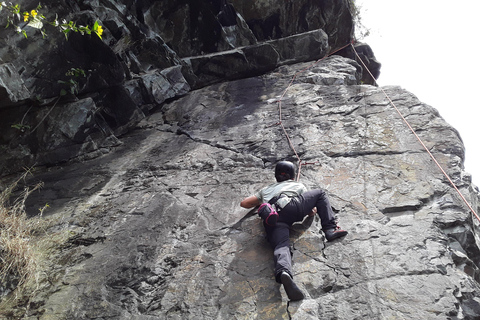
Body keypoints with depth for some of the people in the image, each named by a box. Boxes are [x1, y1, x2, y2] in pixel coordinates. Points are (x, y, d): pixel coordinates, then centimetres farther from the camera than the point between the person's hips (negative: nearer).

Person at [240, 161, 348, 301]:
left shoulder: (266, 189, 40)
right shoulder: (298, 185, 34)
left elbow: (244, 203, 35)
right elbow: (312, 212, 28)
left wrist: (259, 203, 55)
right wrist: (312, 211, 53)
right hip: (289, 206, -2)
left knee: (281, 246, -20)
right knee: (320, 194, 19)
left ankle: (283, 273, -54)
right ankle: (330, 229, 3)